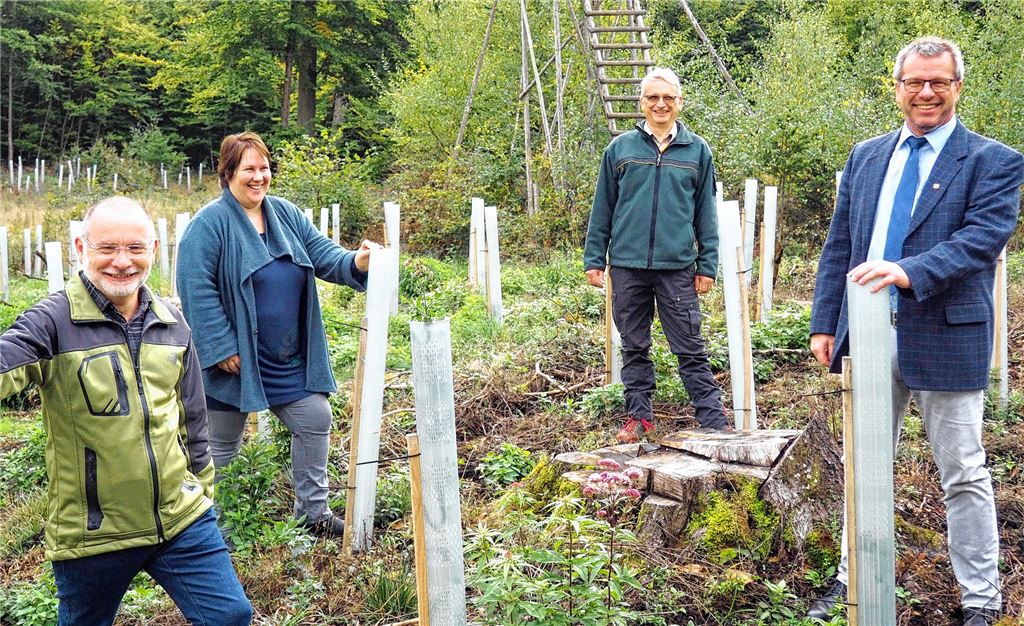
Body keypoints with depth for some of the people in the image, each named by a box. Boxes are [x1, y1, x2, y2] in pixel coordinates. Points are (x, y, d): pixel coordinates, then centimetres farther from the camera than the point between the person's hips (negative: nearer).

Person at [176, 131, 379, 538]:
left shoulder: (286, 214, 6)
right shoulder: (209, 224, -15)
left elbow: (322, 253, 3)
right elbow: (196, 290, -19)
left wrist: (356, 262, -19)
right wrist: (222, 349, -21)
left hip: (288, 360, 6)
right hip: (235, 359, -6)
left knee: (315, 420, 8)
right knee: (223, 443, 6)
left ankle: (313, 511, 23)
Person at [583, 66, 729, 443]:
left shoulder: (697, 151, 7)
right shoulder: (619, 149, 7)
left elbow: (706, 214, 9)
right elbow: (602, 210, 10)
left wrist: (707, 266, 4)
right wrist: (594, 259, 6)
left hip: (677, 267, -1)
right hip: (627, 266, 1)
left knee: (691, 349, 0)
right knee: (634, 347, 10)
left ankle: (714, 423, 4)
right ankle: (639, 417, 21)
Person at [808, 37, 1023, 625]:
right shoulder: (866, 157, 12)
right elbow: (839, 246, 12)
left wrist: (910, 272, -31)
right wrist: (825, 324, 6)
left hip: (946, 339, -4)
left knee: (964, 476, 5)